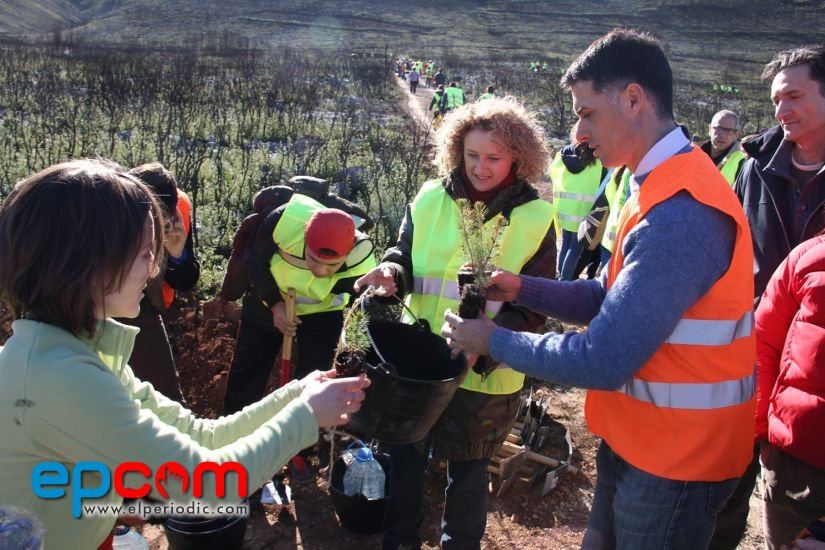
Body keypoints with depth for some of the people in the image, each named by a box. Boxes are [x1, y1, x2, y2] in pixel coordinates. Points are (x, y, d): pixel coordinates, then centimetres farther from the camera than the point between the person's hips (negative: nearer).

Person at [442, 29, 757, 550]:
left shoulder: (680, 215, -29)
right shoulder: (662, 185, 6)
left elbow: (603, 361, -31)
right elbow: (609, 298, 9)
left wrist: (493, 340, -17)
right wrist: (521, 288, -3)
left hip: (675, 460, -9)